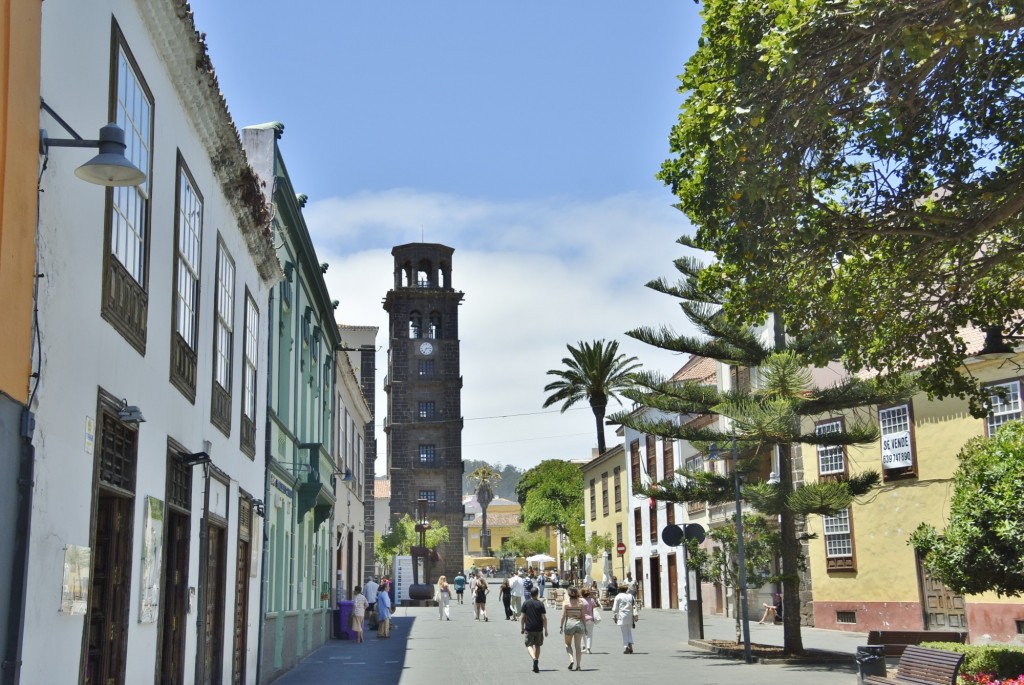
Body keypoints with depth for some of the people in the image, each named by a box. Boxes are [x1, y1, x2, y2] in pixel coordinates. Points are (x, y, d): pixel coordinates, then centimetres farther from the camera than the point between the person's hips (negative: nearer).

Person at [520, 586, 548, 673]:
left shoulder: (525, 603, -2)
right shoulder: (540, 604, -3)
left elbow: (522, 617, 0)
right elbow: (544, 618, -5)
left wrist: (522, 628, 10)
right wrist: (545, 630, 3)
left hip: (529, 629, -1)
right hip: (539, 629, 1)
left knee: (529, 645, 3)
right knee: (537, 646, 16)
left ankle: (534, 659, -24)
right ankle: (536, 666, 20)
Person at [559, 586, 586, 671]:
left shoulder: (566, 602, -3)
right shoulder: (580, 603, 3)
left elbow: (563, 616, -7)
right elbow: (583, 616, 3)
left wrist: (560, 626, -1)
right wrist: (585, 627, 11)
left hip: (569, 623, -2)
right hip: (579, 623, 2)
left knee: (568, 644, 16)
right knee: (578, 646, 8)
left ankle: (571, 660, -6)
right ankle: (578, 665, 6)